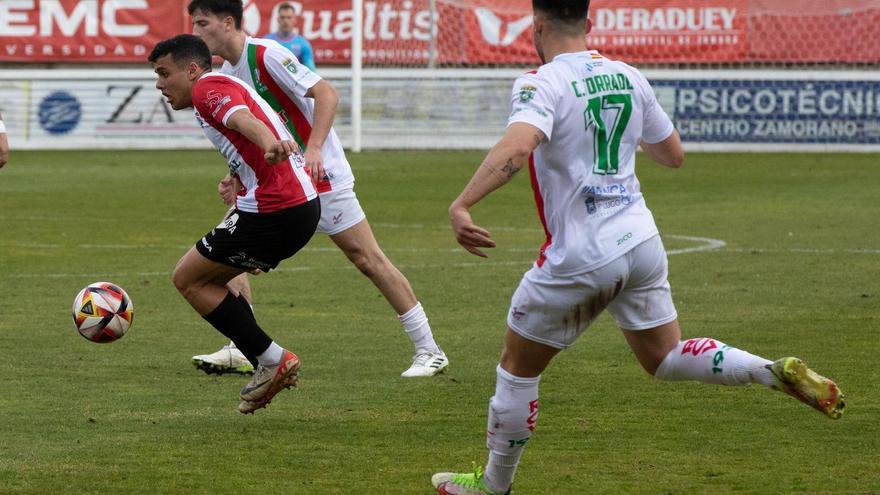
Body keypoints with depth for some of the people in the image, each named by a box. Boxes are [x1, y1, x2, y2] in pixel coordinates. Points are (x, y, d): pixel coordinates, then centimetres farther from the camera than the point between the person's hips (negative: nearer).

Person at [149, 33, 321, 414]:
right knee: (207, 280, 20)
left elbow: (242, 116, -31)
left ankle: (272, 360, -1)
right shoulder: (228, 87, 25)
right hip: (302, 204, 10)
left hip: (275, 209, -10)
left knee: (188, 279, 1)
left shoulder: (209, 87, -8)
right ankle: (272, 368, 14)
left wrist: (268, 143, -52)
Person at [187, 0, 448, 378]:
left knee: (368, 260, -6)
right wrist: (237, 180, 5)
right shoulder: (224, 74, 8)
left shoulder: (266, 55, -17)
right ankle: (241, 351, 0)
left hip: (320, 175, -8)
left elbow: (326, 94, -23)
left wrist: (314, 149, -34)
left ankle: (429, 351, 1)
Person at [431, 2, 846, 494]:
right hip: (642, 243, 6)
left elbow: (516, 147, -34)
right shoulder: (628, 77, 5)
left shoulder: (543, 85, -14)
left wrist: (461, 205, -39)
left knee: (518, 366, 12)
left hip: (580, 259, -6)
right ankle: (778, 372, 0)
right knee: (666, 358, 19)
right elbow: (674, 155, 16)